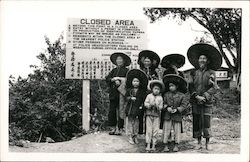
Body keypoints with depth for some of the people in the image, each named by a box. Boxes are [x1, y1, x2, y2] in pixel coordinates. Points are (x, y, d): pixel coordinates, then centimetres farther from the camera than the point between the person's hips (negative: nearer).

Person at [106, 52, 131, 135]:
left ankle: (119, 128, 1)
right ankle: (113, 128, 10)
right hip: (113, 93, 5)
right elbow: (107, 78, 7)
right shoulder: (114, 70, 19)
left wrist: (119, 79, -12)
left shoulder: (126, 70, 4)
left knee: (120, 110, -5)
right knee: (112, 110, 2)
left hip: (121, 93, -5)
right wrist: (114, 79, -9)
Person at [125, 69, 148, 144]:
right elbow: (126, 97, 0)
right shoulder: (129, 90, 3)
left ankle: (135, 136, 18)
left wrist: (141, 105, -11)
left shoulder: (142, 91, 3)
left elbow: (143, 99, 2)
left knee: (136, 122, 7)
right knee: (130, 122, 3)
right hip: (130, 108, 0)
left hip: (137, 108, 1)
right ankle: (130, 137, 10)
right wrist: (130, 98, -19)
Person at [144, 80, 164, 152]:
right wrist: (150, 105, -20)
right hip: (149, 114, 0)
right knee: (149, 130, 0)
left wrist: (157, 106, -19)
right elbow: (145, 103, -3)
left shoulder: (160, 98, 4)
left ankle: (153, 145, 9)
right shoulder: (149, 96, 4)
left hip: (156, 115, 1)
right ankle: (148, 145, 5)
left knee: (155, 130, 1)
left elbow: (161, 107, 1)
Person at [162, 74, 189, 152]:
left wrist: (177, 109, -17)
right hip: (167, 116, 1)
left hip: (177, 116, -1)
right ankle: (166, 145, 10)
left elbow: (184, 105, -5)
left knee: (177, 130, 5)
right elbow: (163, 103, 4)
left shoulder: (181, 95, -3)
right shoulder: (166, 94, 4)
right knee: (166, 130, 1)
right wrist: (167, 107, -15)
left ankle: (176, 145, 17)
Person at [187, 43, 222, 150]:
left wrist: (205, 97, -13)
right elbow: (190, 87, 3)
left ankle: (207, 143, 10)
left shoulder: (211, 73, 2)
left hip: (207, 101, -2)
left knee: (207, 122, -3)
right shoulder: (194, 73, 6)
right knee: (196, 122, 4)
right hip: (196, 101, 2)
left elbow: (214, 88, -3)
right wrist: (196, 96, -11)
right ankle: (199, 142, 15)